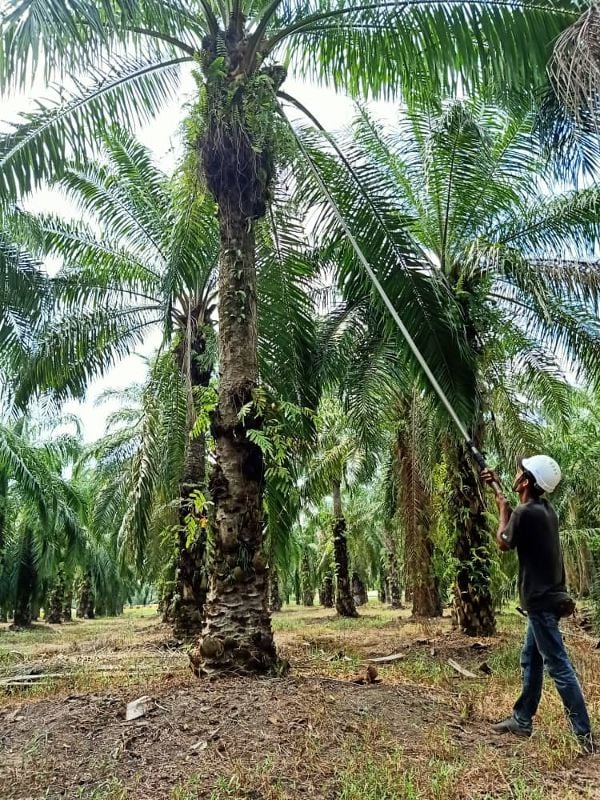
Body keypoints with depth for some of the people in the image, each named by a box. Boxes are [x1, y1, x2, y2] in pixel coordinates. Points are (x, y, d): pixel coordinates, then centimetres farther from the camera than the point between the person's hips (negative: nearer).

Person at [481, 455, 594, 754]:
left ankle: (584, 734, 4)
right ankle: (522, 720, 28)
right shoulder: (545, 509, 6)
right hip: (547, 598, 10)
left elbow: (503, 542, -6)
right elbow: (518, 521, 25)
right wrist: (497, 488, 26)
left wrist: (502, 507, 5)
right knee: (530, 661, 17)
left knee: (559, 667, -2)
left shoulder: (526, 512, -22)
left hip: (541, 601, -10)